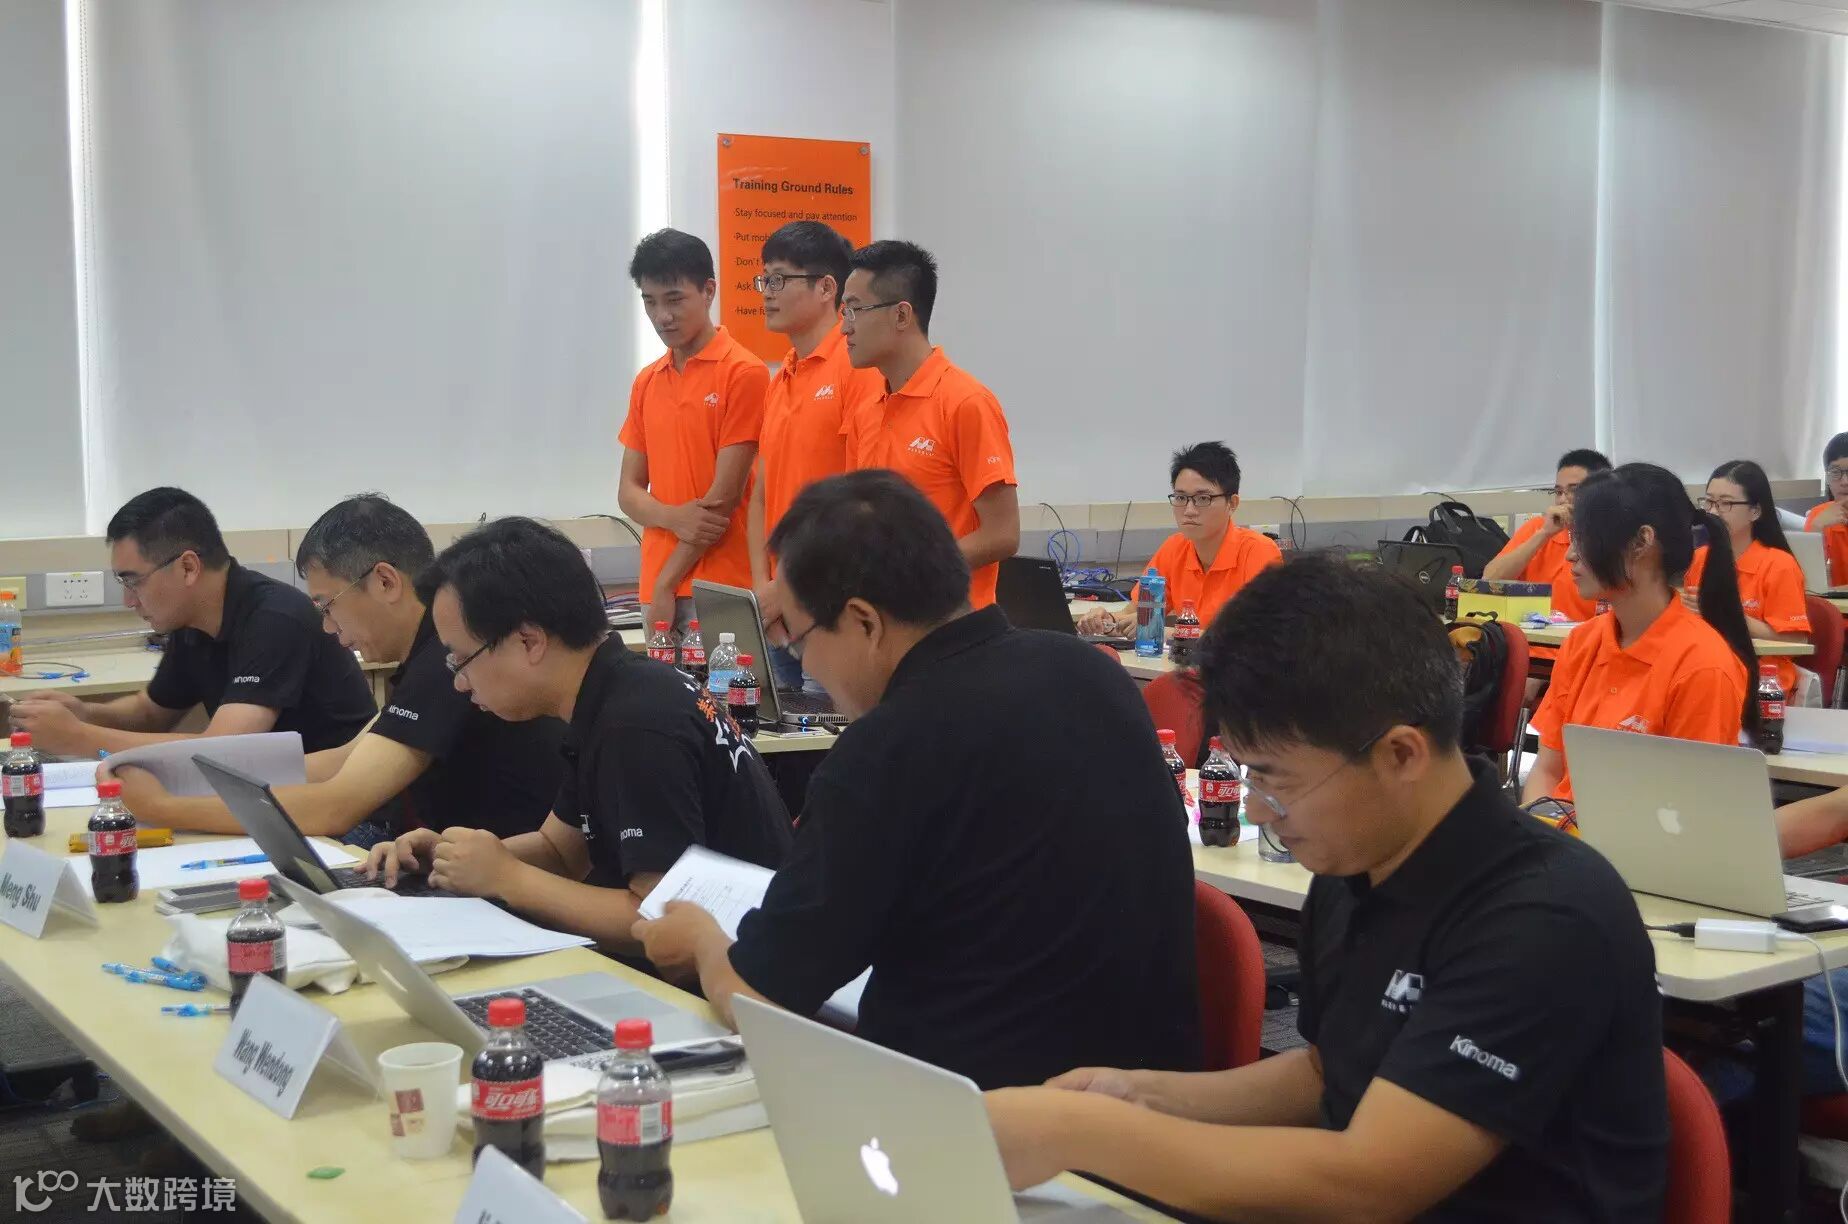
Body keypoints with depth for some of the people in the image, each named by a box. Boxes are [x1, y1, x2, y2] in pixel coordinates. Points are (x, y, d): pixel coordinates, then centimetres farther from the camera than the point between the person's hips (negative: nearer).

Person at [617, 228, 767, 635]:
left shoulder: (743, 373, -7)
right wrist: (674, 518, -10)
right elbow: (629, 491, 13)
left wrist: (667, 583, -9)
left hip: (721, 588, -6)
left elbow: (725, 493, -10)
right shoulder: (646, 383, 13)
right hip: (657, 585, 6)